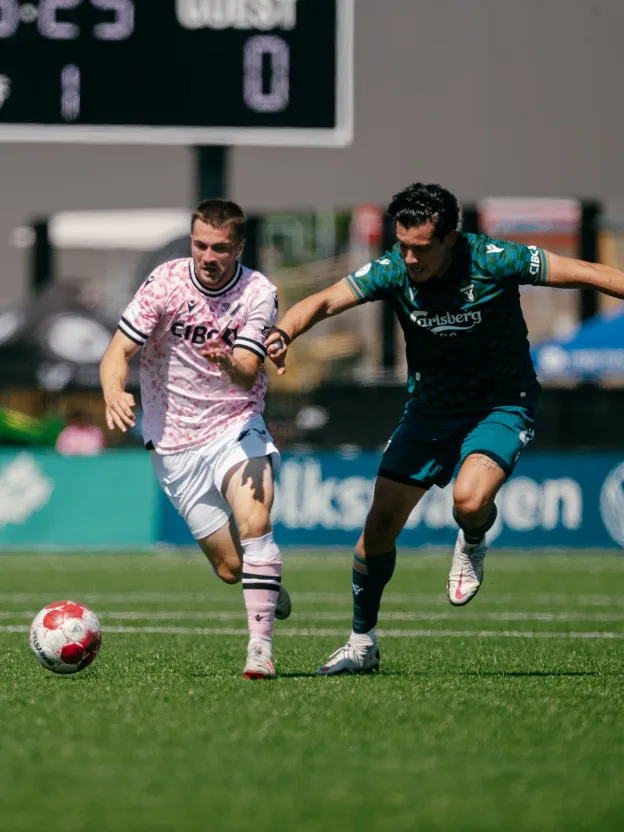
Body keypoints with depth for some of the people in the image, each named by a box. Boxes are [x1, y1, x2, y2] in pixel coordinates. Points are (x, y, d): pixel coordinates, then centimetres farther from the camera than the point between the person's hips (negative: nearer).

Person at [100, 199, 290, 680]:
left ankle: (261, 648, -26)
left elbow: (248, 373, -21)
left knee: (254, 523, -28)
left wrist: (229, 363, -45)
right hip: (175, 444, 1)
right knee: (229, 566, 0)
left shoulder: (259, 293, -10)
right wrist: (114, 393, -34)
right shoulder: (166, 283, -10)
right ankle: (270, 588, 36)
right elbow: (118, 354, -12)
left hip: (237, 428, -1)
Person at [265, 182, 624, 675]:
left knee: (470, 499, -31)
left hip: (501, 404, -4)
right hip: (431, 406, 4)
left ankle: (472, 545, 8)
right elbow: (327, 301, -28)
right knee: (381, 523, 0)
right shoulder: (394, 271, -16)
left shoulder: (493, 262, -24)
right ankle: (363, 643, 19)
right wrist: (286, 330, -48)